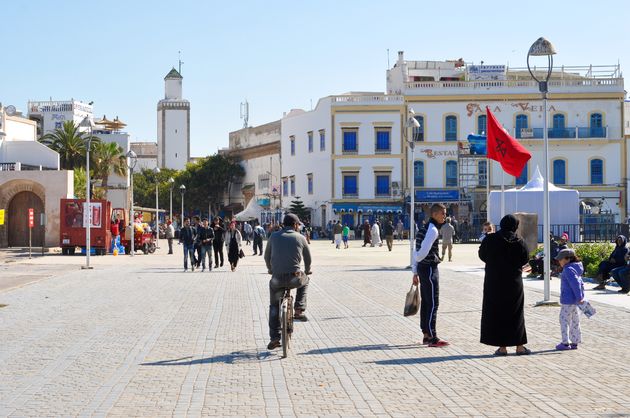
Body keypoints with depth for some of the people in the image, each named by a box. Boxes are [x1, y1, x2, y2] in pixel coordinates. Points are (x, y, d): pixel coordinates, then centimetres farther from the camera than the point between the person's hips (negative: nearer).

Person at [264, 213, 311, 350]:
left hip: (277, 279, 1)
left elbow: (267, 257, 17)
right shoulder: (300, 238, 7)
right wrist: (307, 271, 38)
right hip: (295, 279, -1)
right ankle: (299, 310, 22)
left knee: (274, 306, 20)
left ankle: (274, 337, 14)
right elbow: (308, 259, 17)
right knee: (305, 281, 34)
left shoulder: (274, 236, 8)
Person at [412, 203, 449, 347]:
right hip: (430, 268, -10)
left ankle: (426, 335, 20)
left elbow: (418, 251, 17)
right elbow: (424, 250, -24)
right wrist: (416, 261, -3)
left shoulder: (425, 228, 16)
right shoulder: (433, 230, -15)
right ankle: (432, 338, -7)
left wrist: (415, 272, 18)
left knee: (426, 302, 14)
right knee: (433, 303, -7)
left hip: (423, 268, 10)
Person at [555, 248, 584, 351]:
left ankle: (565, 342, -1)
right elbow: (580, 284, 19)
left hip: (568, 300, -10)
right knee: (575, 321, 13)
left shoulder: (568, 270, -18)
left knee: (564, 320, -3)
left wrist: (579, 298, -21)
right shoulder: (575, 268, 14)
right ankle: (575, 342, 19)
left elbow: (575, 284, -24)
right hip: (574, 300, 10)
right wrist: (580, 297, 19)